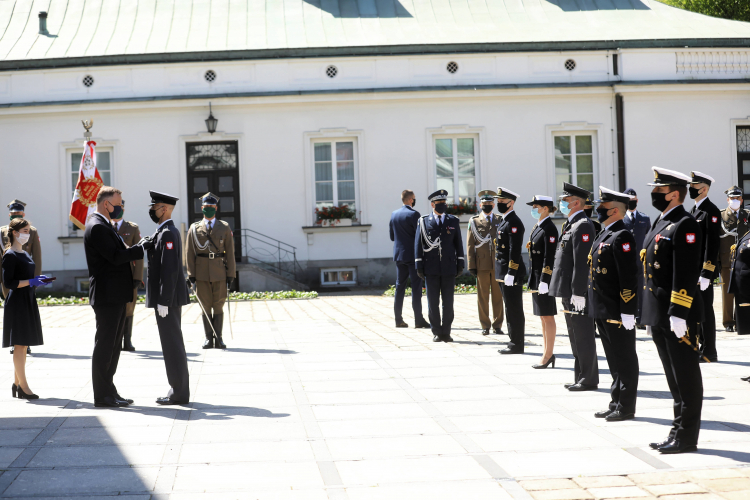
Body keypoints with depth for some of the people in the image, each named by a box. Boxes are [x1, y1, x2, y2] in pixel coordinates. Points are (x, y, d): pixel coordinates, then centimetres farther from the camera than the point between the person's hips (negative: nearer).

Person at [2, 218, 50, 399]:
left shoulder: (25, 254, 16)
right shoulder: (10, 255, -11)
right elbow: (8, 283, -17)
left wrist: (37, 280, 6)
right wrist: (31, 282, -20)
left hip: (28, 302, 9)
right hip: (17, 303, -9)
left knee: (22, 345, 11)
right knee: (20, 344, -7)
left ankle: (17, 383, 17)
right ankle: (23, 385, -4)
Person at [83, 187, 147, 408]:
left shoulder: (104, 226, 19)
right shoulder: (97, 227, -15)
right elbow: (115, 256, -22)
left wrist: (131, 248, 1)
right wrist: (142, 248, -17)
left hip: (115, 295, 11)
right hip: (107, 295, -11)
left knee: (113, 345, 14)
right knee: (105, 345, -6)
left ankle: (109, 391, 20)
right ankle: (102, 395, -2)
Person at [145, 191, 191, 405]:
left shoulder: (168, 233, -16)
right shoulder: (164, 232, 16)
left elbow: (170, 269, -22)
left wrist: (163, 302, -22)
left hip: (168, 298, -10)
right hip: (169, 297, 10)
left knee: (172, 344, -6)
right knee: (173, 343, 13)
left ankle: (179, 393, -1)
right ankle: (178, 389, 18)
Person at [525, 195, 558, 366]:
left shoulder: (549, 229, -14)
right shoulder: (537, 227, 14)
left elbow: (549, 257, -19)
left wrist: (544, 281, -22)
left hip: (545, 277, -10)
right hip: (536, 276, 10)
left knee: (548, 317, -3)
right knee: (543, 317, 13)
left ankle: (548, 355, 1)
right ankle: (547, 353, 19)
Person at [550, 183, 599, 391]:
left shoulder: (583, 226, -15)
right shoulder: (571, 225, 17)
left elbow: (581, 262, -21)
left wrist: (578, 293, -23)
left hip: (578, 292, -10)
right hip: (569, 291, 10)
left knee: (583, 337, -4)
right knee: (576, 337, 14)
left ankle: (589, 380, 2)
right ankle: (580, 377, 21)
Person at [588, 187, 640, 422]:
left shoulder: (622, 237, -15)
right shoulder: (603, 235, 15)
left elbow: (628, 277, -20)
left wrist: (627, 311, -22)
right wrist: (595, 306, 21)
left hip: (617, 312, -10)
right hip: (603, 311, 10)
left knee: (624, 359, 0)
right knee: (614, 359, 16)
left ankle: (626, 407, 7)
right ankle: (616, 403, 23)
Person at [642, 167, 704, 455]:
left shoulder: (685, 225, -12)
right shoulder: (661, 225, 17)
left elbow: (686, 274, -19)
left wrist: (678, 313, -23)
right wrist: (650, 316, 20)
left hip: (678, 316, -10)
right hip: (660, 316, 10)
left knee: (685, 377, -2)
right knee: (675, 378, 14)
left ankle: (686, 437, 3)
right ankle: (679, 432, 21)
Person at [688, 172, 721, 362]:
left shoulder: (711, 211, -12)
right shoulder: (694, 211, 16)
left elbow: (712, 244, -18)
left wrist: (706, 273, -22)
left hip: (703, 270, -9)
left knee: (705, 309, -4)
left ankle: (709, 353, 2)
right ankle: (699, 347, 21)